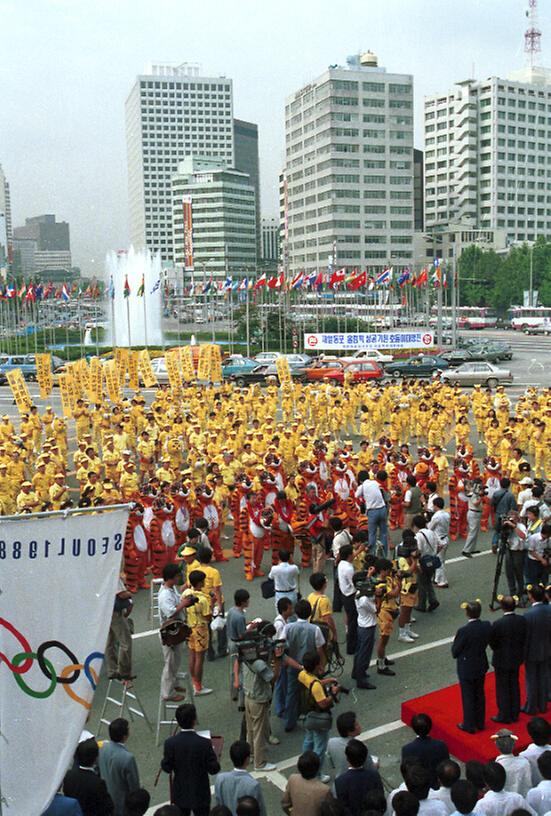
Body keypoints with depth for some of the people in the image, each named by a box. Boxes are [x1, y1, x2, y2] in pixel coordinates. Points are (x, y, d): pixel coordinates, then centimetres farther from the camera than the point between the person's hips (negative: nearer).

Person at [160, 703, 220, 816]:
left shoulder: (170, 743, -16)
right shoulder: (204, 743, -22)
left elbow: (167, 768, -7)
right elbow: (214, 769, -15)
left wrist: (164, 759, 13)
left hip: (180, 793, 2)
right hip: (200, 794, -2)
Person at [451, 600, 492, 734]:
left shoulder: (464, 631, -29)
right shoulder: (487, 626, -14)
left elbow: (455, 652, -18)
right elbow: (486, 642, 1)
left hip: (467, 669, -5)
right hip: (481, 666, 5)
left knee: (468, 697, 11)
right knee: (479, 694, 21)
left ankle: (469, 725, 25)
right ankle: (480, 723, 36)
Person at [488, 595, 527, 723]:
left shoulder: (497, 624, -28)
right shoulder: (522, 620, -14)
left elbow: (492, 643, -15)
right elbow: (524, 639, -2)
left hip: (502, 661, -5)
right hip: (517, 658, 5)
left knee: (502, 688, 11)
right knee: (514, 685, 20)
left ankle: (504, 715, 23)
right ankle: (514, 714, 33)